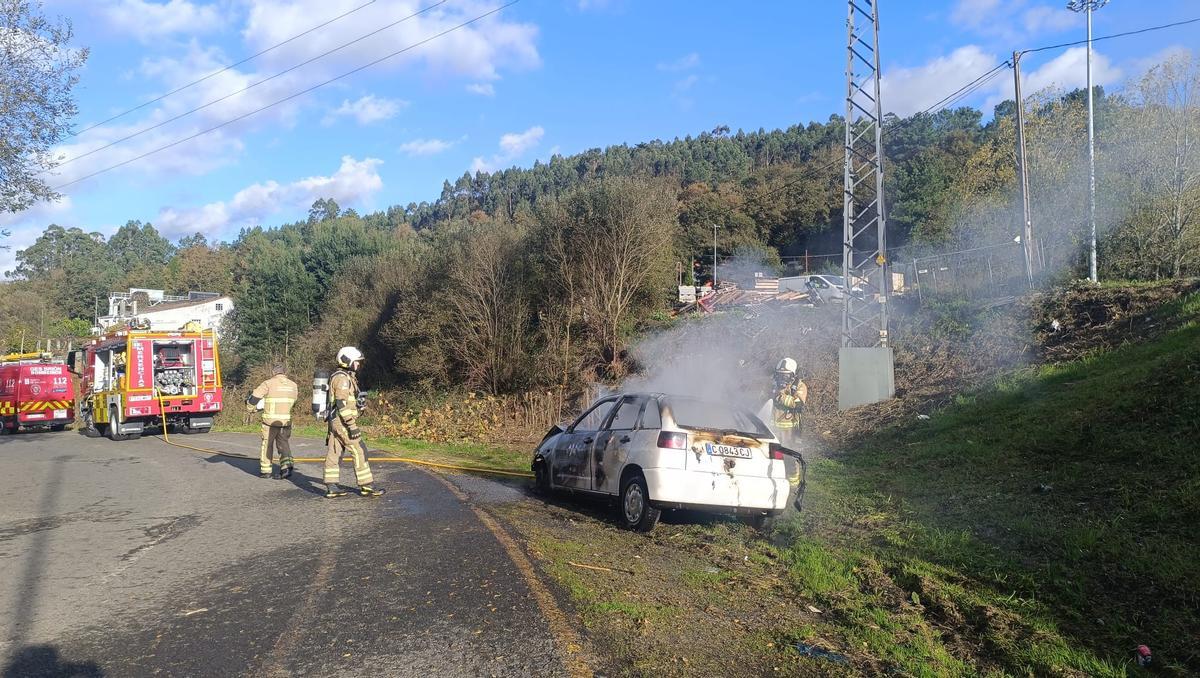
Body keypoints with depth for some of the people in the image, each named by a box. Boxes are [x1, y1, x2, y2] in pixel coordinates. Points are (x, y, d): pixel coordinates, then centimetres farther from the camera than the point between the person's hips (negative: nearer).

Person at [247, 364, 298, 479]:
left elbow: (255, 397, -3)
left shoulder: (268, 383, -5)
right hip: (286, 420, 3)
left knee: (267, 444, 11)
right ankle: (287, 467, -5)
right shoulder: (293, 385, 7)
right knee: (284, 444, 12)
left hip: (270, 420, -3)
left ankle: (265, 470, 16)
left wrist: (250, 408, 15)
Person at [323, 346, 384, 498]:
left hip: (335, 422, 10)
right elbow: (342, 404, -23)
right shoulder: (343, 378, -16)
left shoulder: (345, 377, 17)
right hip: (343, 422, -10)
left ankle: (331, 487, 11)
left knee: (334, 454, 8)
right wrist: (352, 426, -25)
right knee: (359, 452, -5)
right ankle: (366, 486, -2)